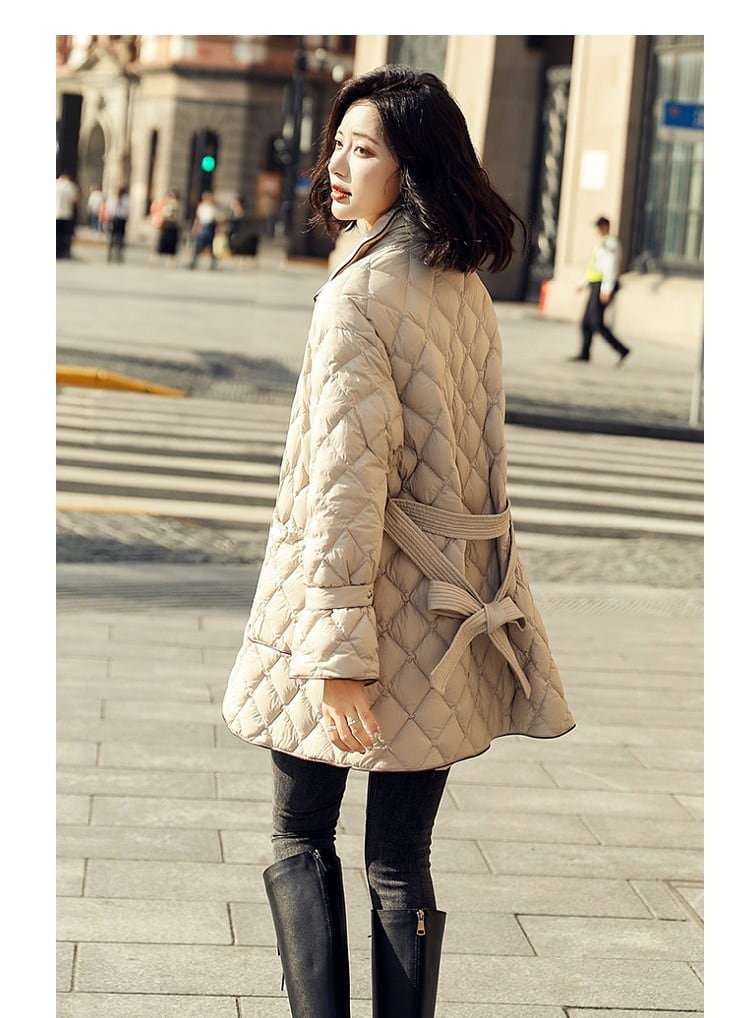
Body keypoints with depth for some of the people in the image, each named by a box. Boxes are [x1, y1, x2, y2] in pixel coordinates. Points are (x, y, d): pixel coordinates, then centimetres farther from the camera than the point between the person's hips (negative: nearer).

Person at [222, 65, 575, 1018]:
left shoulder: (357, 295, -16)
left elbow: (346, 481, -20)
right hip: (443, 616, 6)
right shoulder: (467, 290, 8)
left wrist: (338, 653, -19)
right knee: (401, 864, 11)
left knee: (299, 838, 12)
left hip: (357, 608, -6)